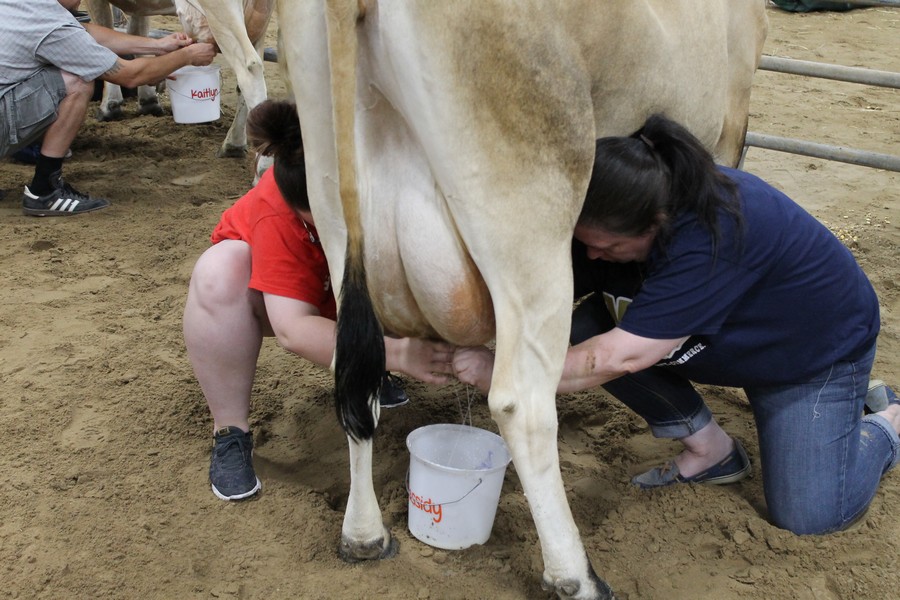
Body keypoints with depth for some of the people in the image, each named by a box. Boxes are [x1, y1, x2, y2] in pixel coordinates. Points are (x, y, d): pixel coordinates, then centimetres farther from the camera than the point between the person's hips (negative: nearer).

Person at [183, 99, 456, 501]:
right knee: (219, 275, -38)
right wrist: (397, 352, -56)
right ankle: (230, 433, -20)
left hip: (348, 291, 3)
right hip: (261, 279, -3)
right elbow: (291, 328, -45)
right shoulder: (277, 217, -40)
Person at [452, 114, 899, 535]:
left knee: (807, 515, -15)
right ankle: (708, 449, 3)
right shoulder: (622, 210, -22)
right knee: (586, 329, -19)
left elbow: (621, 358, -44)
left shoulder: (712, 236, -43)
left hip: (823, 345, -6)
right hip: (732, 339, 6)